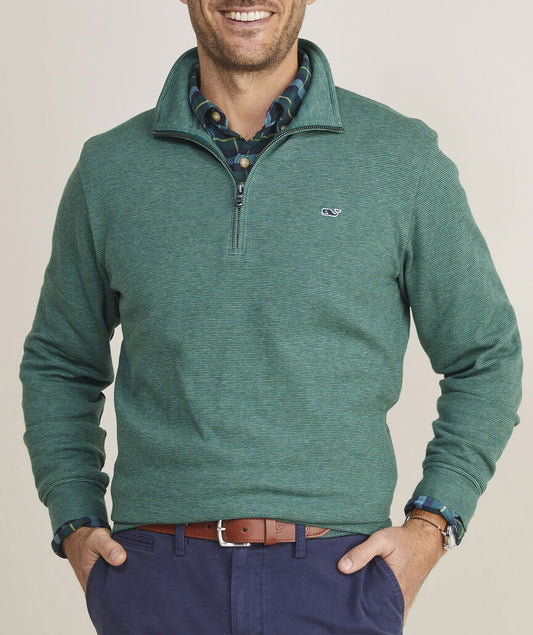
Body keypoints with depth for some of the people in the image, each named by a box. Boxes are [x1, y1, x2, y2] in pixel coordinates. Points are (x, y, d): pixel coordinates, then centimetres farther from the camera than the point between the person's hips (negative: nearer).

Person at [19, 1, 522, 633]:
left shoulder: (405, 159, 0)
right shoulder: (109, 168, 5)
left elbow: (485, 357, 8)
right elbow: (60, 363, 17)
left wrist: (430, 527, -3)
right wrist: (75, 527, 5)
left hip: (336, 581, -1)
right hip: (156, 579, 2)